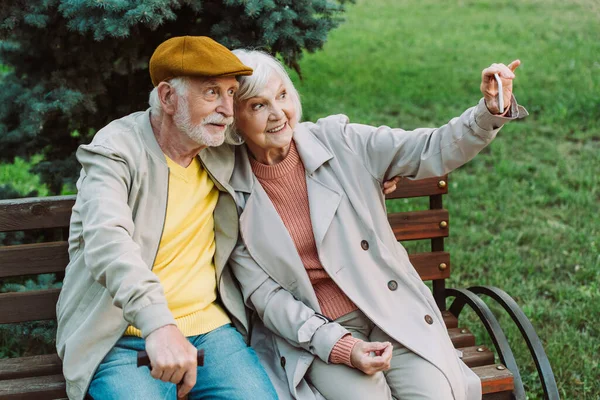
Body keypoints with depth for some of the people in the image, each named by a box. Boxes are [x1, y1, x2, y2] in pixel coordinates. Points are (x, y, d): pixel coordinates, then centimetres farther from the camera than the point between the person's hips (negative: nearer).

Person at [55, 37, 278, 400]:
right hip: (123, 339, -4)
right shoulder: (116, 149, -9)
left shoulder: (224, 153, 9)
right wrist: (158, 325, -43)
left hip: (208, 326, 4)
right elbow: (108, 241, -28)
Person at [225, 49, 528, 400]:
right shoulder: (231, 196, -5)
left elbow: (434, 151, -5)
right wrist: (339, 347, -17)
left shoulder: (338, 141, -3)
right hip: (312, 331, -2)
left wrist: (491, 111, -24)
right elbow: (264, 294, -6)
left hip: (393, 308, 2)